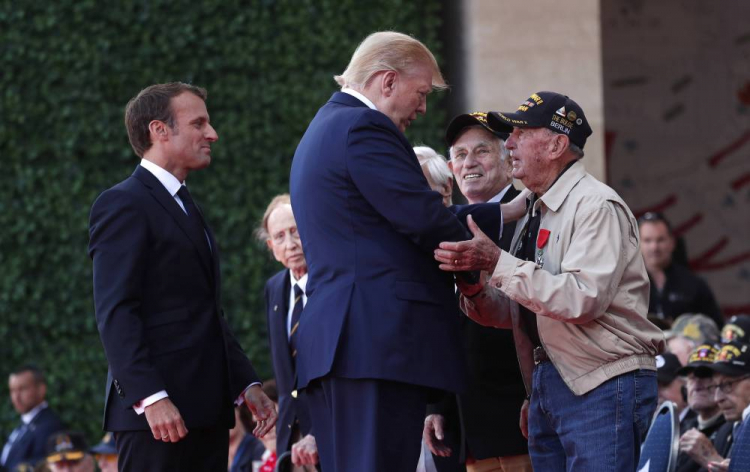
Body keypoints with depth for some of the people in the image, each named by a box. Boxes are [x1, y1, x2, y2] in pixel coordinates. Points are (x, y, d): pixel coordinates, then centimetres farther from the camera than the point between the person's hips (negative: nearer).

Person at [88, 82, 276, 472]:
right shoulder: (123, 204, -5)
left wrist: (247, 385, 16)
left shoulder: (184, 208, 24)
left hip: (205, 410, 9)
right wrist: (149, 397, -24)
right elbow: (115, 313, -15)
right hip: (157, 410, -9)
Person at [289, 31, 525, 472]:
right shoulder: (364, 128, -8)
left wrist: (503, 213, 23)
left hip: (335, 344, 11)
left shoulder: (325, 128, 25)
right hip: (382, 339, -11)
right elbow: (426, 220, -14)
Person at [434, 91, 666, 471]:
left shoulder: (597, 206, -9)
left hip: (602, 386, -8)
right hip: (546, 388, 8)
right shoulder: (532, 218, 18)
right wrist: (473, 286, -6)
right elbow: (511, 314, 16)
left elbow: (583, 299, -22)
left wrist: (497, 262, -22)